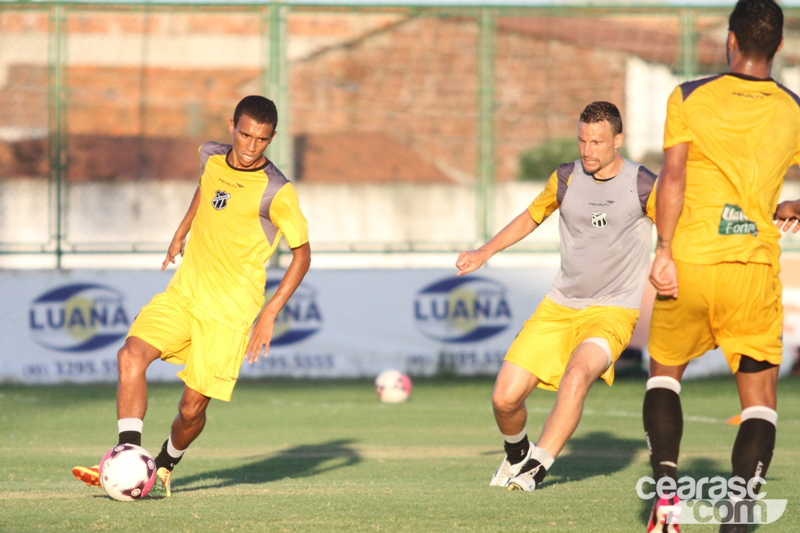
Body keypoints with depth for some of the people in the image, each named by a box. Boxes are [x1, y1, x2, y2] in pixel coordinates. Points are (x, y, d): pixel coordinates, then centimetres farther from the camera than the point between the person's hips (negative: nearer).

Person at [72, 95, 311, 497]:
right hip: (183, 293, 5)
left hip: (229, 310, -5)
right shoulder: (211, 158, 2)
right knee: (132, 354, -20)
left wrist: (269, 314, -13)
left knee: (192, 408, -5)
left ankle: (164, 468, 25)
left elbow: (302, 254, -7)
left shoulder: (276, 192, -14)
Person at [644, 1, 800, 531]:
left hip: (687, 264, 0)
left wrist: (664, 251, -10)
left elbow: (673, 176, -9)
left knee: (665, 372, 21)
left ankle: (666, 486, 1)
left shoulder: (688, 99, 0)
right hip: (755, 265, 0)